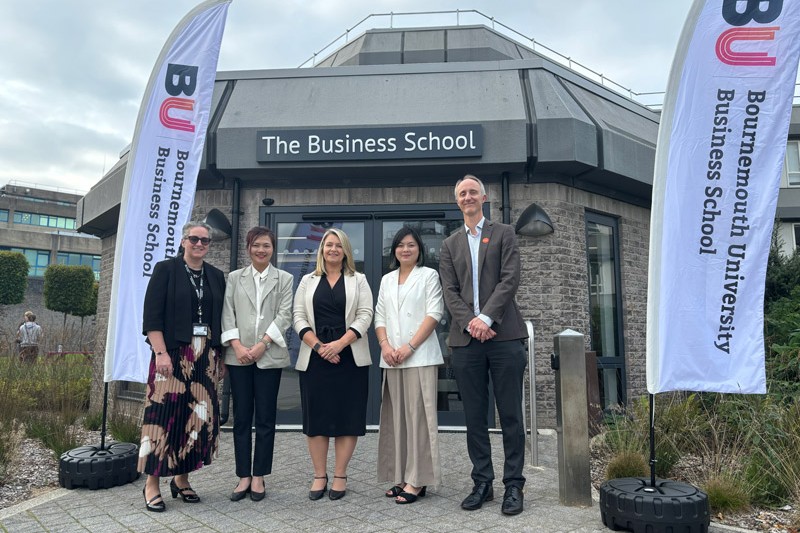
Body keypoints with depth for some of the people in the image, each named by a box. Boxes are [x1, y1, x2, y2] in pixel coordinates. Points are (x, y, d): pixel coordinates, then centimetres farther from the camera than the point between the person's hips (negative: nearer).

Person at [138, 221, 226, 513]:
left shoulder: (216, 276, 13)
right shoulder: (165, 269, 0)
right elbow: (151, 314, -6)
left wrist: (220, 356, 10)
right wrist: (161, 353, -14)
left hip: (206, 355, 4)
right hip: (173, 353, -4)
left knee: (200, 414, 4)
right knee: (165, 412, -4)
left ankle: (181, 478, 19)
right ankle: (152, 483, 9)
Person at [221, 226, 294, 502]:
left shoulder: (284, 279, 7)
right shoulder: (234, 278, 12)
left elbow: (284, 315, -2)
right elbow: (227, 314, 4)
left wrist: (262, 344, -12)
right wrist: (237, 345, -9)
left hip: (269, 356, -1)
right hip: (239, 356, 1)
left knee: (265, 418, 3)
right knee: (241, 417, 6)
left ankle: (258, 476, 14)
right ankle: (243, 476, 15)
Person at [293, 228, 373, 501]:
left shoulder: (358, 280, 8)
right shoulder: (308, 281, 12)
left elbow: (365, 315, -2)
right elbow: (299, 317, 4)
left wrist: (340, 343, -14)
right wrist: (318, 346, -10)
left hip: (349, 357, -1)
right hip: (314, 357, 1)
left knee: (347, 415, 0)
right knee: (316, 416, 2)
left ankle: (340, 476, 10)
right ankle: (319, 476, 13)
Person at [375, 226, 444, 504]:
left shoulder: (429, 275, 3)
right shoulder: (387, 280, 18)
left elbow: (434, 314, -6)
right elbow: (380, 316, 13)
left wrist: (410, 346, -14)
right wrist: (385, 345, -5)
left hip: (419, 356, -5)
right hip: (391, 358, 5)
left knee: (418, 415, -4)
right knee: (397, 416, 7)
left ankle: (418, 480, 1)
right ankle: (402, 476, 15)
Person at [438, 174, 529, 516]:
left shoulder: (504, 234, 10)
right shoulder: (450, 244, 17)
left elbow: (510, 279, -3)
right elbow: (450, 291, 7)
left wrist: (486, 317, -14)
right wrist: (470, 322, -10)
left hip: (504, 335, -2)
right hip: (466, 338, 3)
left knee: (510, 415, 2)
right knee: (474, 416, 7)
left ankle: (513, 485, 13)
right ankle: (482, 483, 18)